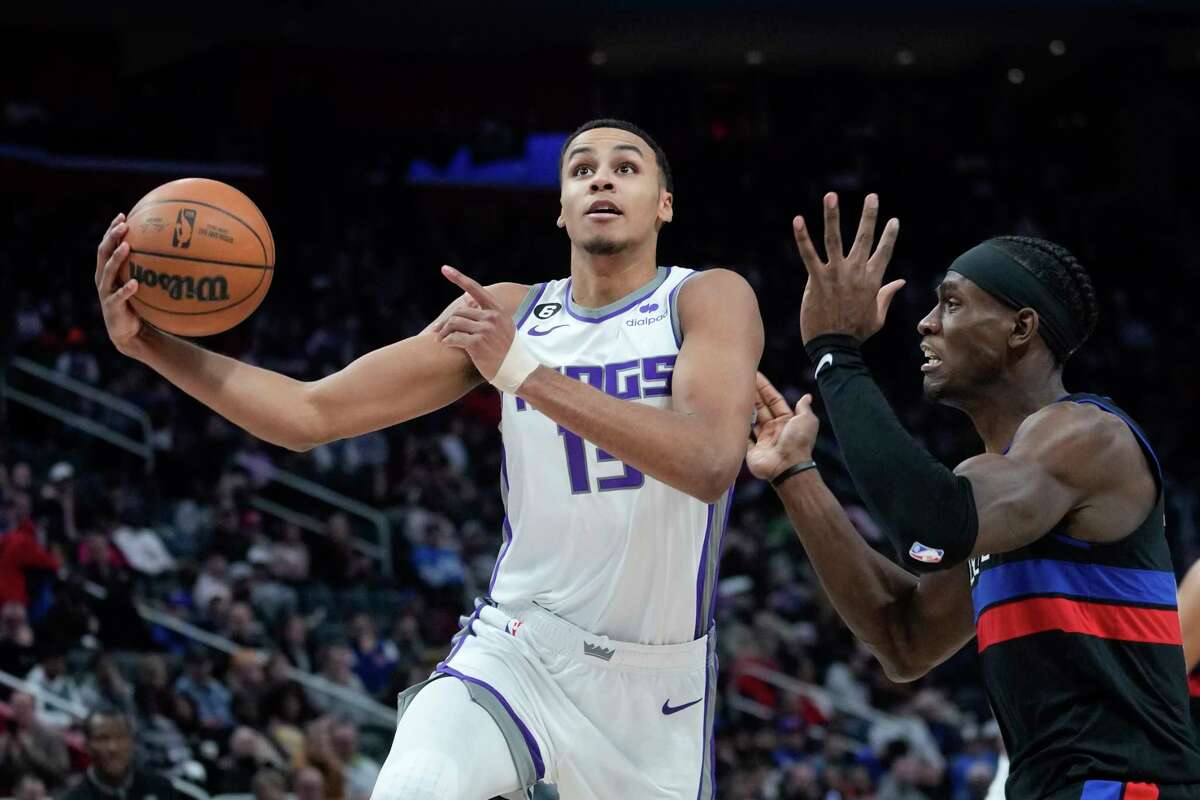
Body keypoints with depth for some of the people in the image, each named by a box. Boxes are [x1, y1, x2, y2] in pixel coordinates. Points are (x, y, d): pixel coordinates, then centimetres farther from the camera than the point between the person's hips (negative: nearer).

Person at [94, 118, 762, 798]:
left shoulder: (707, 301, -7)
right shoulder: (503, 313, 3)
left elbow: (712, 464, -27)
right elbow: (310, 415, 2)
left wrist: (527, 374, -34)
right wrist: (150, 343, -11)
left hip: (659, 680, -1)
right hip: (519, 647, 1)